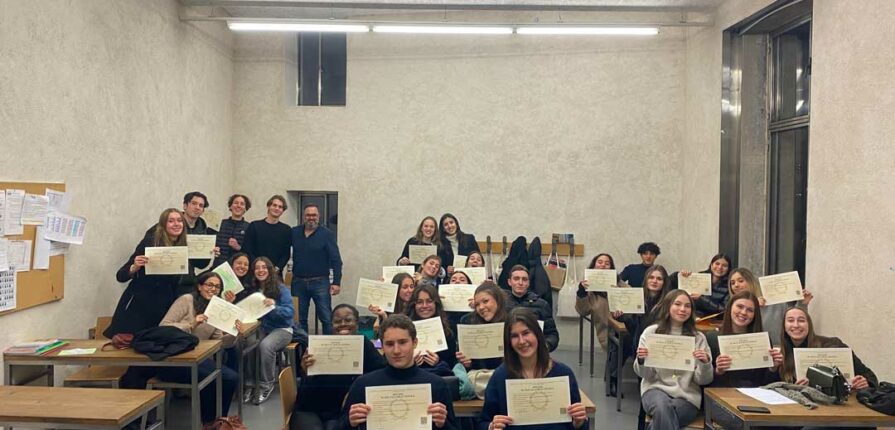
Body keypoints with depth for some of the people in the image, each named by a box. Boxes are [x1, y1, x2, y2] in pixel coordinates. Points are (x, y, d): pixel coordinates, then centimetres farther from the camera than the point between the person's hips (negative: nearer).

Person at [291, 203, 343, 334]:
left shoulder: (327, 234, -3)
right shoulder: (294, 232, 6)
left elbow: (336, 260, -5)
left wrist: (336, 282, -11)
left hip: (320, 282, -3)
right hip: (298, 282, 3)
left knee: (326, 318, -4)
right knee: (299, 319, 11)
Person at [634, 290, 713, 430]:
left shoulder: (698, 338, 8)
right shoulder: (651, 332, 5)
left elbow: (703, 380, 5)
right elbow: (646, 375, 3)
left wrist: (705, 363, -16)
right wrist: (641, 361, -18)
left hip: (687, 395, 0)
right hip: (656, 388, 0)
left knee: (663, 416, -30)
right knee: (663, 408, -33)